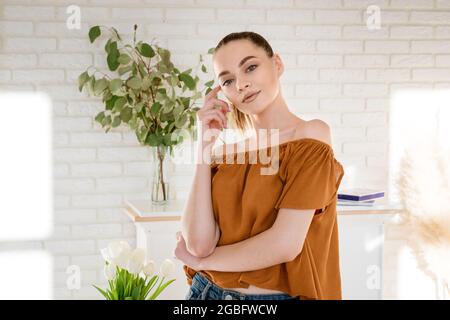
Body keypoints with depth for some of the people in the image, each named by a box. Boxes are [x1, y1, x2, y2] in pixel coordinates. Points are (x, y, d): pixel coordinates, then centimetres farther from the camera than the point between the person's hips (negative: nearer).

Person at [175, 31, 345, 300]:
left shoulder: (310, 135, -11)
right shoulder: (225, 154, 1)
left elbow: (285, 243, -19)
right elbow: (199, 243, -11)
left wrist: (201, 260, -6)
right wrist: (206, 145, -10)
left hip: (277, 294, -4)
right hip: (208, 291, 4)